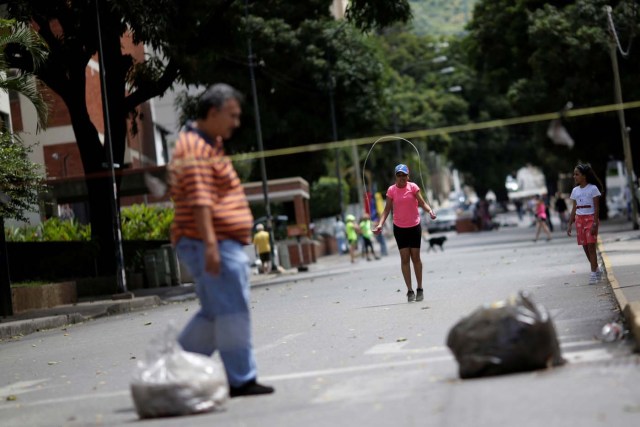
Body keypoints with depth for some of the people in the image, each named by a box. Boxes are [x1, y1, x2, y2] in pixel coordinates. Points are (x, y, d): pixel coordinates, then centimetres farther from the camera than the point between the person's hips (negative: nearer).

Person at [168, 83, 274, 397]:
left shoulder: (207, 144, 21)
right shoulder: (196, 148, -13)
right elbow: (199, 199, -23)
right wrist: (210, 244, -29)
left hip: (221, 244, 11)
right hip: (214, 244, -11)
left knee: (214, 313, 14)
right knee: (232, 312, -8)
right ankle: (241, 380, -3)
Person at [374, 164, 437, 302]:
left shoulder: (413, 187, -4)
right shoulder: (391, 190, -2)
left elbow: (422, 203, -8)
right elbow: (387, 209, -1)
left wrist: (430, 211, -27)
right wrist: (380, 224, -12)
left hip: (414, 226, -1)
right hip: (399, 227, 1)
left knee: (415, 257, 4)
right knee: (404, 258, -3)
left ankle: (419, 289, 15)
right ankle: (410, 291, -1)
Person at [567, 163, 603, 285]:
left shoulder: (593, 188, -7)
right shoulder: (575, 190, 9)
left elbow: (596, 207, -9)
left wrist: (595, 224, -16)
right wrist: (570, 224, 8)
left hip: (591, 218, -6)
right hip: (579, 219, 6)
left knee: (591, 246, -10)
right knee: (585, 247, 7)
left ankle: (593, 273, -9)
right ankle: (596, 270, 21)